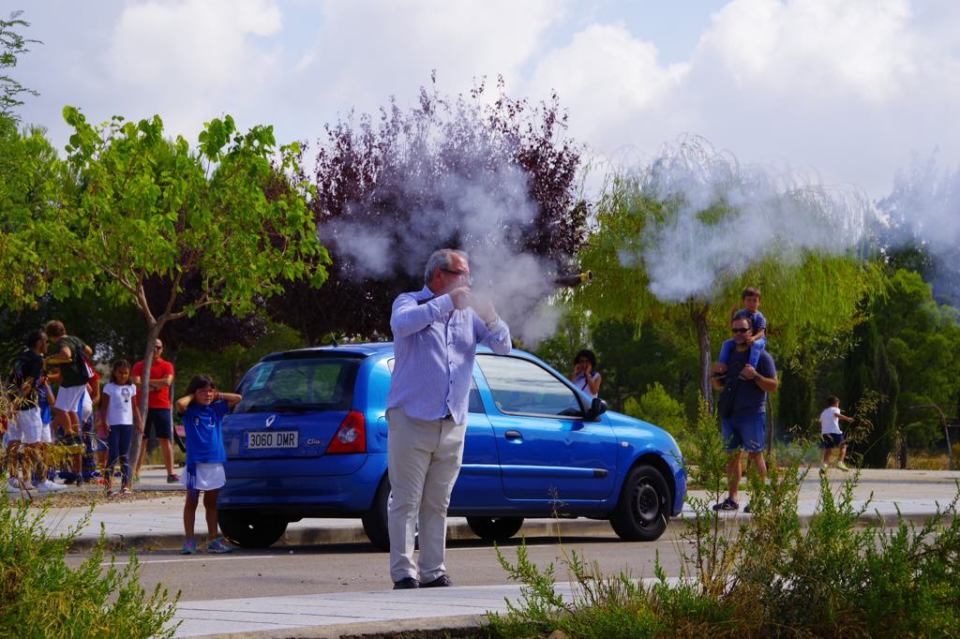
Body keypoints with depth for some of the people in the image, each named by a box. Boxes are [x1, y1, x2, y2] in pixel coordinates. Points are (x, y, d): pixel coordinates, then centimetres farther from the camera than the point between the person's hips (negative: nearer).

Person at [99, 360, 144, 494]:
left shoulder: (132, 388, 10)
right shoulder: (109, 387, -1)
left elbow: (135, 407, 14)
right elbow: (104, 407, -3)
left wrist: (139, 422, 6)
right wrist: (104, 422, -13)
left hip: (127, 424, 3)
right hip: (113, 425, -3)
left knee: (124, 455, 4)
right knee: (113, 454, -6)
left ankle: (125, 485, 3)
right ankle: (108, 484, -5)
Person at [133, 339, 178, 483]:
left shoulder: (167, 366, 6)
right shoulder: (139, 366, 7)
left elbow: (167, 382, -12)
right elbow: (136, 383, -8)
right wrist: (156, 385, -9)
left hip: (162, 406, 0)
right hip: (143, 406, 0)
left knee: (165, 439, -2)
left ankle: (171, 473, -4)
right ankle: (136, 472, 5)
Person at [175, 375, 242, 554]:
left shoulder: (216, 409, 8)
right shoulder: (189, 411, -3)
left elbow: (237, 398, 8)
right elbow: (180, 404, -25)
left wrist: (218, 396, 6)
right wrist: (192, 397, -7)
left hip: (215, 462, 4)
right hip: (195, 463, -4)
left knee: (211, 503, 12)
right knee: (191, 502, 4)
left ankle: (213, 539, 17)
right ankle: (189, 541, 6)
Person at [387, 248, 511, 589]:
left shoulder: (468, 314, 17)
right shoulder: (410, 303, 2)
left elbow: (502, 346, 10)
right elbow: (402, 324, -22)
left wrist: (491, 319, -9)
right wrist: (445, 303, -20)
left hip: (453, 426, 5)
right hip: (412, 418, -5)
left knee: (437, 504, 9)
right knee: (406, 501, -4)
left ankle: (433, 572, 13)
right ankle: (403, 573, -4)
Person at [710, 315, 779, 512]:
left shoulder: (761, 356, -1)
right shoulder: (729, 355, 16)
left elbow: (773, 386, -5)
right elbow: (719, 385, 25)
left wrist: (755, 376, -20)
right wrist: (715, 376, 3)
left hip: (752, 414, -6)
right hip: (729, 413, 6)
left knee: (755, 455, -7)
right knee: (732, 456, 5)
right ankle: (732, 499, 8)